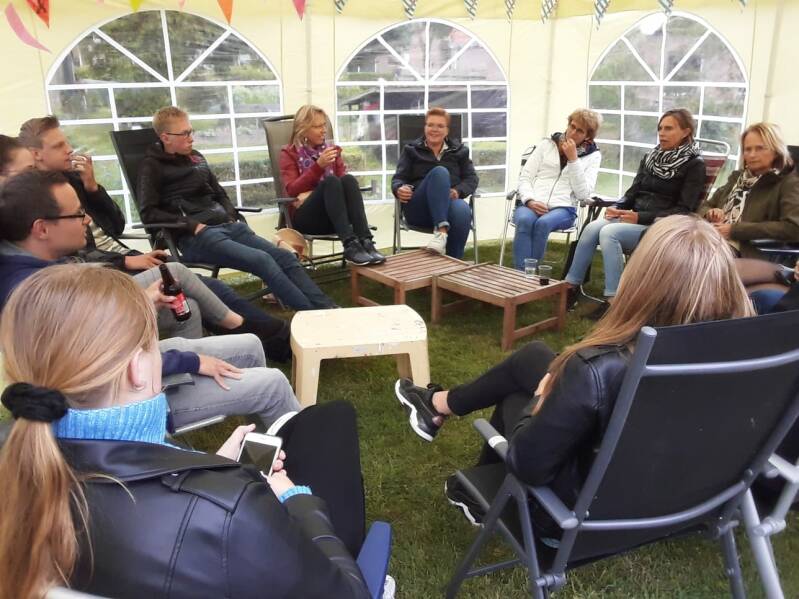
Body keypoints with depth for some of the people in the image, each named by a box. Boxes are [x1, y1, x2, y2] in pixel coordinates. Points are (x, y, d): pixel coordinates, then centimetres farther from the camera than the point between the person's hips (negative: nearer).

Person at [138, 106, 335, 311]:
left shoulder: (195, 157, 21)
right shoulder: (152, 167, 3)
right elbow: (149, 213, -7)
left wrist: (231, 215, 8)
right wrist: (192, 225, -16)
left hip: (228, 225, 7)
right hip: (195, 237, -7)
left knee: (285, 257, -13)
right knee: (262, 260, -28)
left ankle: (326, 308, -19)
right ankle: (313, 313, -30)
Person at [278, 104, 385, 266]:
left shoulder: (331, 150, 19)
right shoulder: (289, 153, 9)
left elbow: (344, 183, 6)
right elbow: (292, 190, -7)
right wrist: (319, 166, -18)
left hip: (334, 217, 3)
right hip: (305, 217, -3)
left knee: (348, 179, -28)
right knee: (331, 181, -32)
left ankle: (366, 242, -44)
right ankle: (350, 245, -49)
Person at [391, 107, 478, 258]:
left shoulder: (459, 150, 20)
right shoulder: (411, 150, 17)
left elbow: (472, 179, 12)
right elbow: (398, 179, 10)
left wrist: (458, 191, -11)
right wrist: (399, 189, -16)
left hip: (448, 204, 1)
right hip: (418, 209, -1)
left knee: (463, 210, -38)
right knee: (440, 171, -31)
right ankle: (441, 230, -45)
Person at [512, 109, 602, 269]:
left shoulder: (593, 156, 11)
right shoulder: (546, 144, 13)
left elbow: (583, 194, -2)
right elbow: (525, 177, 8)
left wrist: (573, 159, -7)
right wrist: (530, 200, -12)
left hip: (563, 208, -1)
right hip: (532, 205, 1)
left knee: (543, 223, -36)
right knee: (524, 220, -35)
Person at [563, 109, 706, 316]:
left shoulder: (694, 165, -3)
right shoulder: (650, 158, 15)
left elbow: (683, 211, -10)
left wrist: (641, 217, -20)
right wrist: (618, 208, -6)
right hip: (636, 220, 6)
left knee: (609, 233, -31)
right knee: (592, 227, -23)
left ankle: (614, 299, -29)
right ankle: (570, 286, -19)